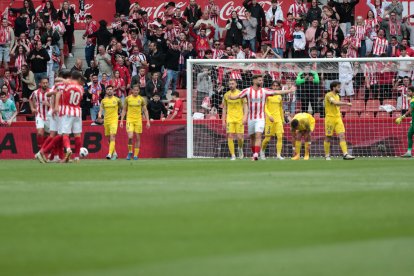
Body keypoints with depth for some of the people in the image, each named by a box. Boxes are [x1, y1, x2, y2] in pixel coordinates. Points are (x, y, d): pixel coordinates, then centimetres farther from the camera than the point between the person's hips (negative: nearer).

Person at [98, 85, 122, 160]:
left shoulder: (117, 100, 0)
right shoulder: (103, 100, 6)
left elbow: (121, 108, 14)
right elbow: (101, 110, 0)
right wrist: (99, 115, -20)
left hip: (114, 120, -4)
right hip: (106, 120, 4)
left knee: (112, 137, -18)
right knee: (109, 139, 11)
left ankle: (110, 154, -26)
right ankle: (114, 153, 29)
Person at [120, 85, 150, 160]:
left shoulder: (141, 99, 2)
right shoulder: (128, 98, 1)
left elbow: (145, 111, 6)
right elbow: (124, 110, 8)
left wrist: (148, 121, -1)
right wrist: (121, 121, 2)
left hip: (138, 120, 1)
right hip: (130, 119, -1)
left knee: (137, 138, 3)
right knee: (130, 137, -15)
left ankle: (136, 155, 11)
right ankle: (130, 152, 6)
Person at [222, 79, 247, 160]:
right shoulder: (226, 95, 7)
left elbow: (245, 106, 1)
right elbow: (224, 109, 12)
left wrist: (245, 117, -12)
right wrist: (223, 121, 7)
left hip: (239, 119, -2)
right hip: (230, 119, 2)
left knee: (239, 137, -5)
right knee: (230, 137, -8)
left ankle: (240, 148, 28)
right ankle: (233, 155, -2)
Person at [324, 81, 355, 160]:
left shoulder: (337, 96, 14)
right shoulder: (329, 95, -11)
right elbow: (335, 103, -28)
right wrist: (346, 103, -33)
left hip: (338, 118, 7)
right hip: (330, 118, -7)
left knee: (342, 136, -7)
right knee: (328, 138, 3)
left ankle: (345, 154, -15)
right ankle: (327, 156, 14)